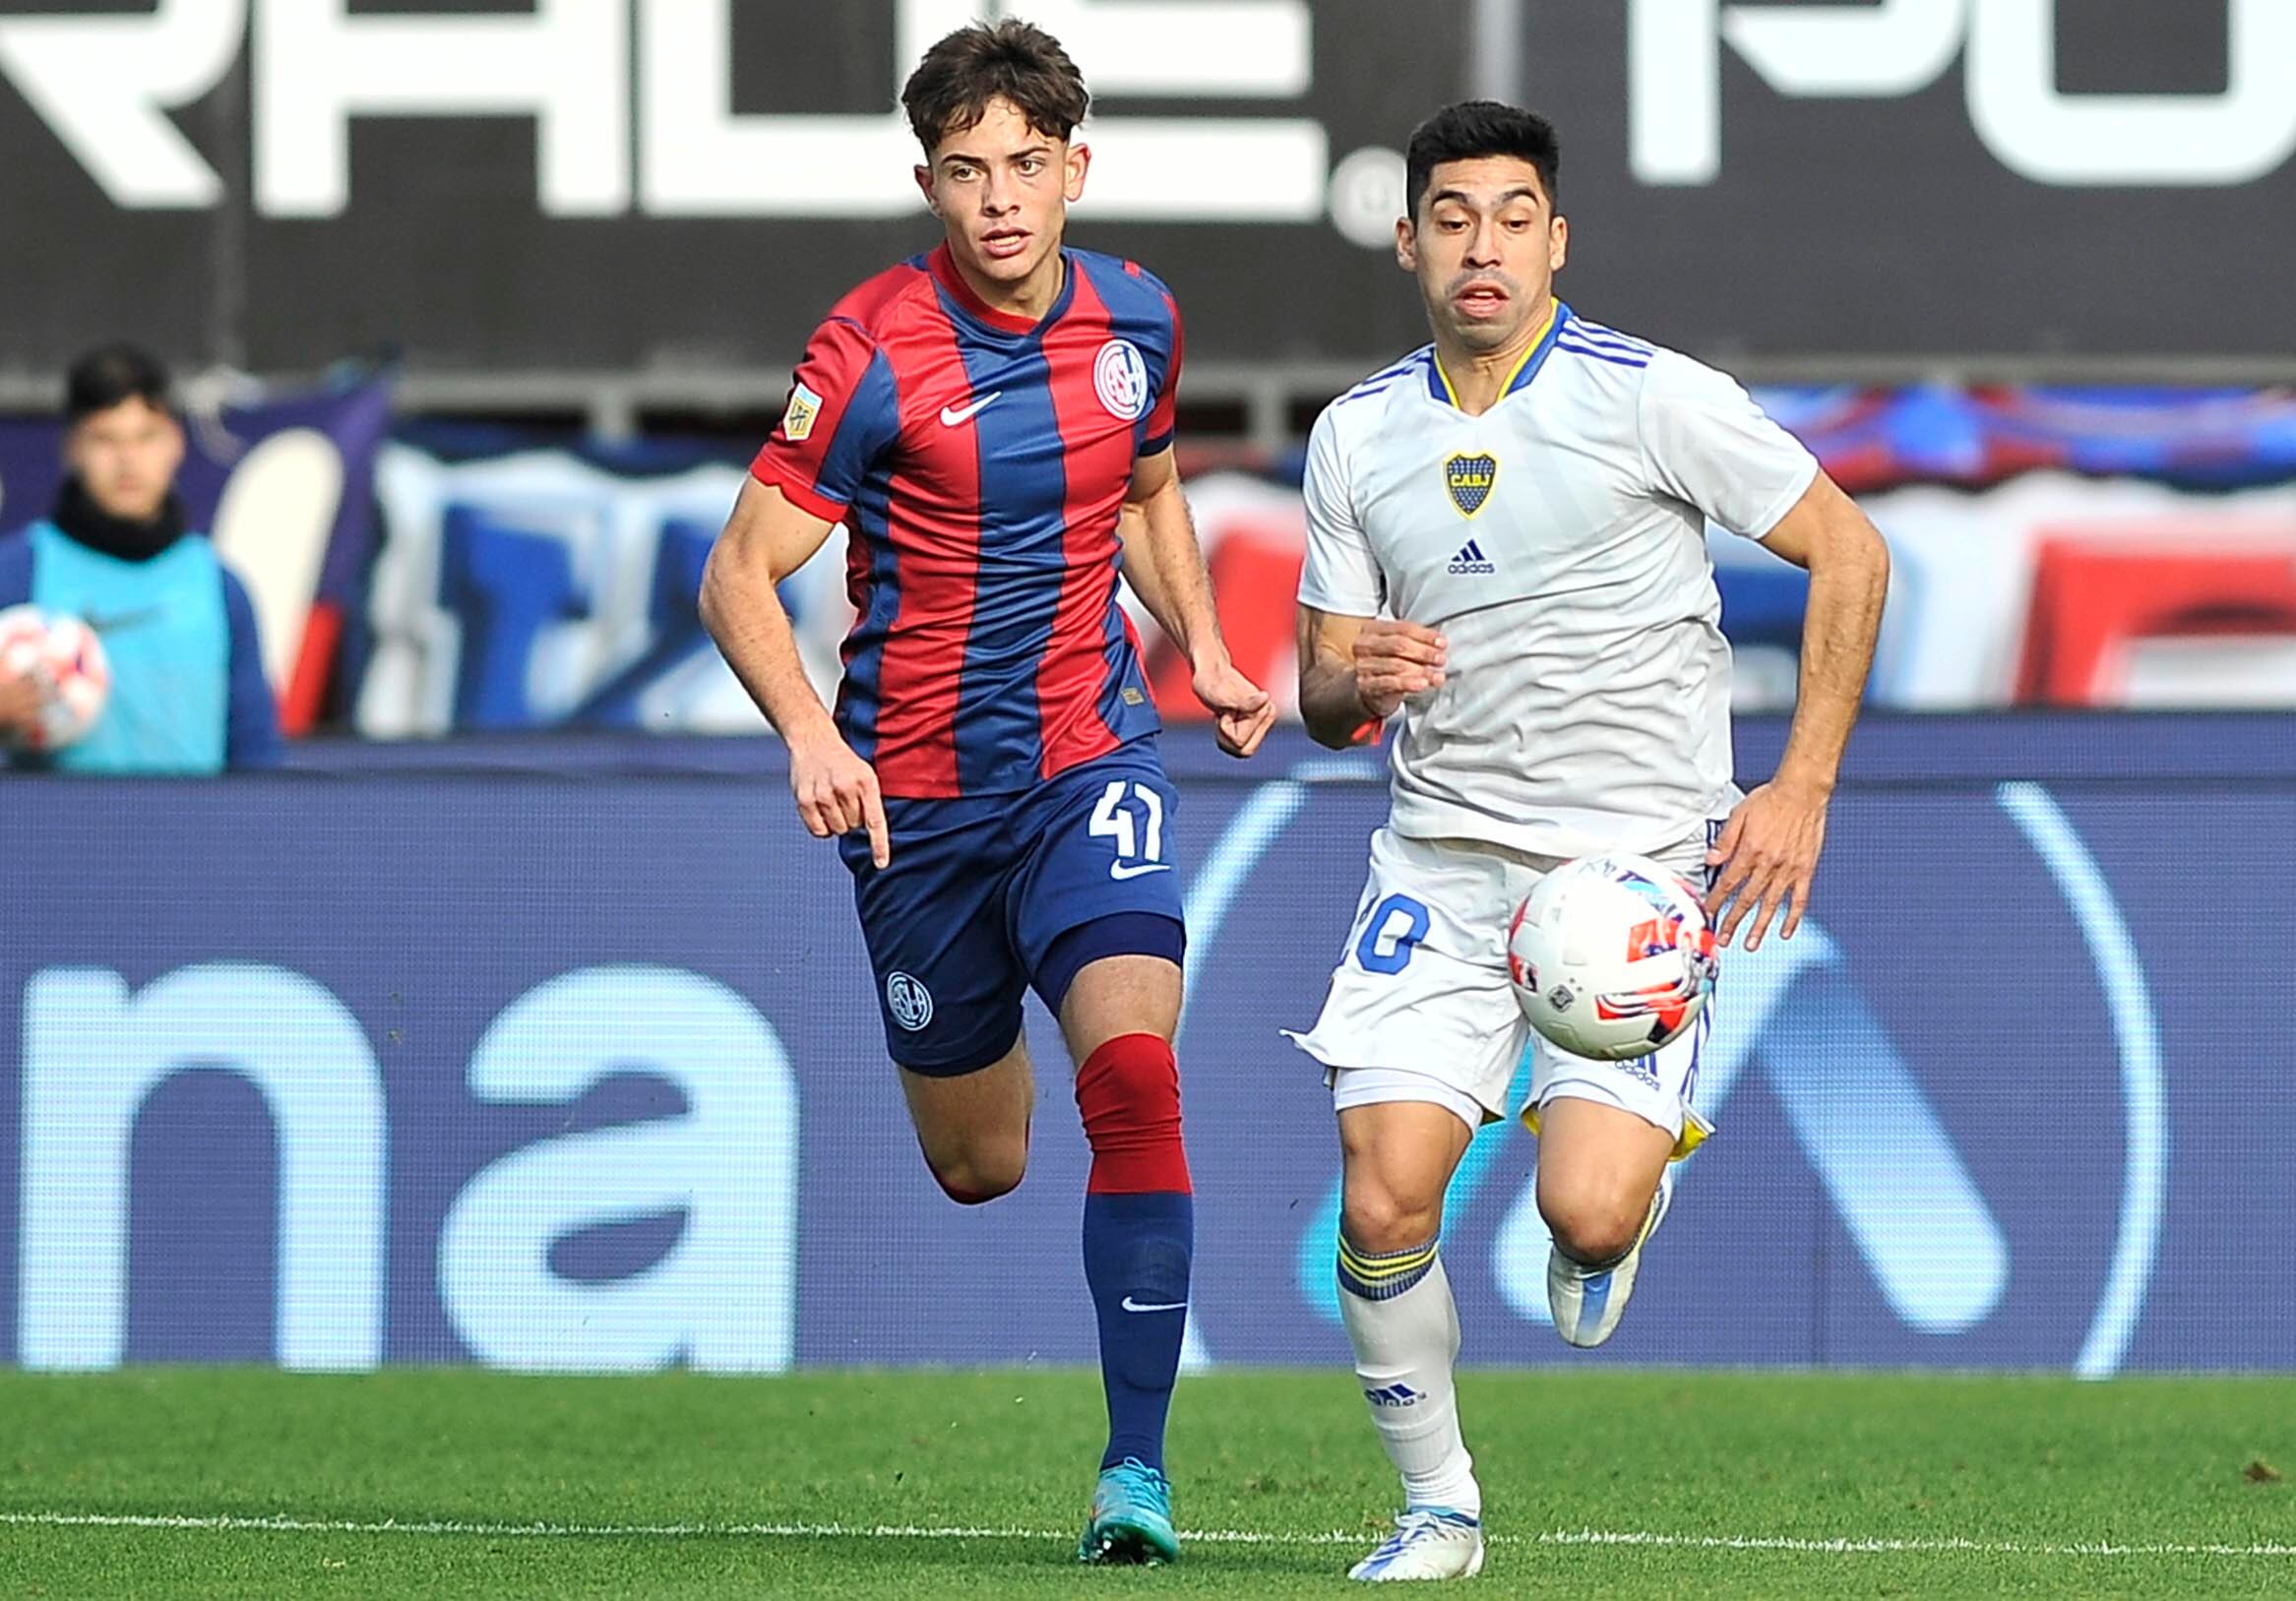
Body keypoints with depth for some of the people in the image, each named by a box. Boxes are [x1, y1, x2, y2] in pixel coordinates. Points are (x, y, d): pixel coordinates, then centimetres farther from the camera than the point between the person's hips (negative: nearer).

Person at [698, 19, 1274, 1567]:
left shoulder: (1137, 319, 1)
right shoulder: (874, 352, -14)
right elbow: (740, 576, -13)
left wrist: (1205, 651, 9)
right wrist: (811, 738, -29)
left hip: (1091, 756, 2)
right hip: (918, 786, -1)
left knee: (1134, 1072, -23)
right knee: (978, 1164, 11)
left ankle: (1139, 1464, -18)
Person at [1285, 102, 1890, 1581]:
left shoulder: (1653, 399, -7)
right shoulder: (1358, 436, 6)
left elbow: (1850, 554, -1)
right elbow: (1324, 696, 12)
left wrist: (1802, 787, -7)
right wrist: (1360, 680, -13)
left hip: (1640, 861, -4)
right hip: (1444, 859, 4)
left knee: (1587, 1212, -19)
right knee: (1384, 1193, -11)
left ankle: (1638, 1154, 20)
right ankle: (1438, 1511, 9)